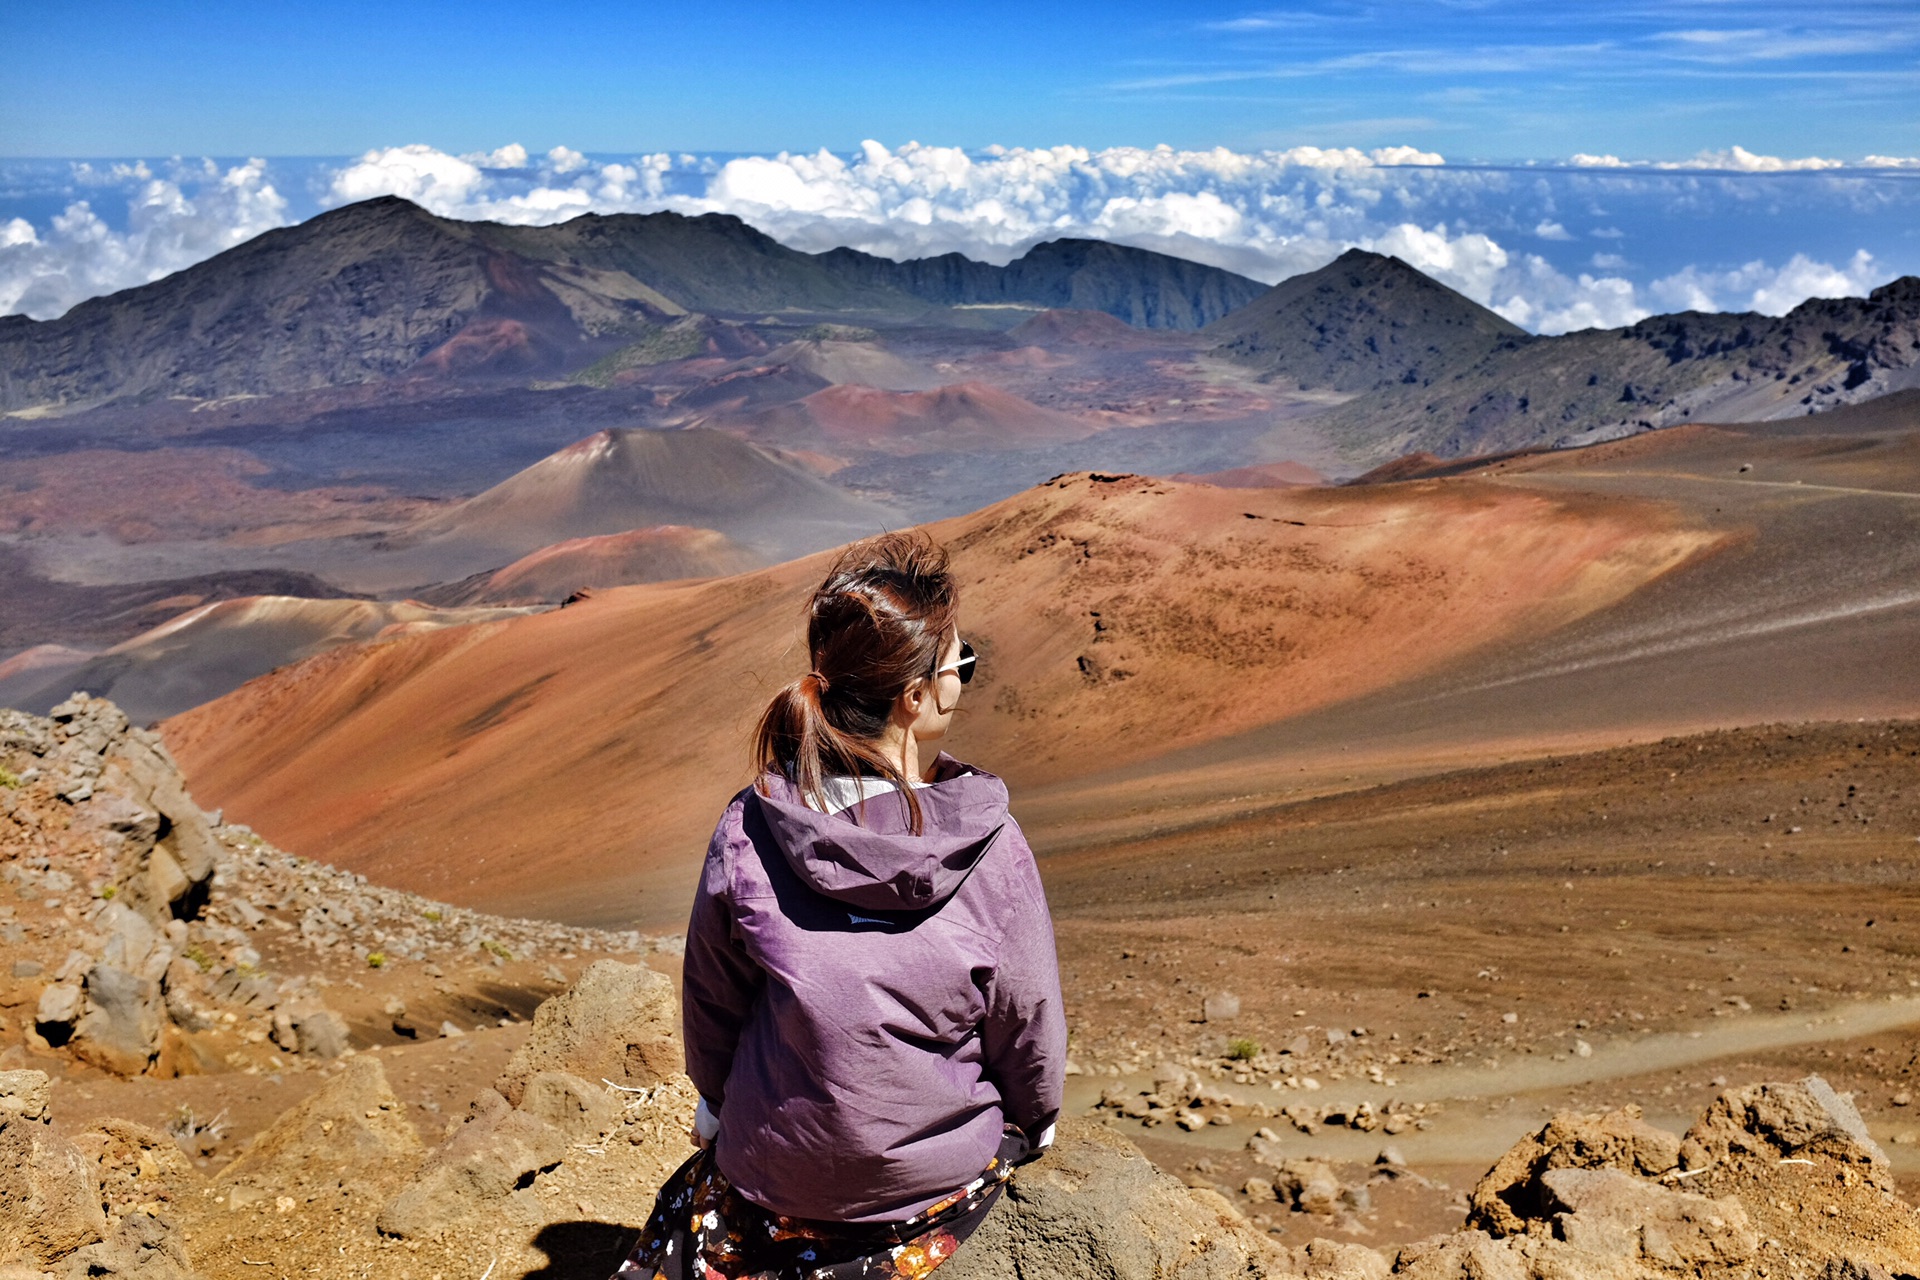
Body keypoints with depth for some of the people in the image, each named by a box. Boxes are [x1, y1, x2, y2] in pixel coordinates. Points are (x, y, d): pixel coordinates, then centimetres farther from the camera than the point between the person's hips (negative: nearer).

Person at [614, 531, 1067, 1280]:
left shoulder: (747, 831, -18)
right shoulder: (990, 848, -24)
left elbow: (712, 1003, -3)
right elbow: (1028, 1029, -10)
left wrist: (717, 1103, 19)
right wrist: (1034, 1121, 13)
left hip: (779, 1178, 2)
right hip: (942, 1176, -1)